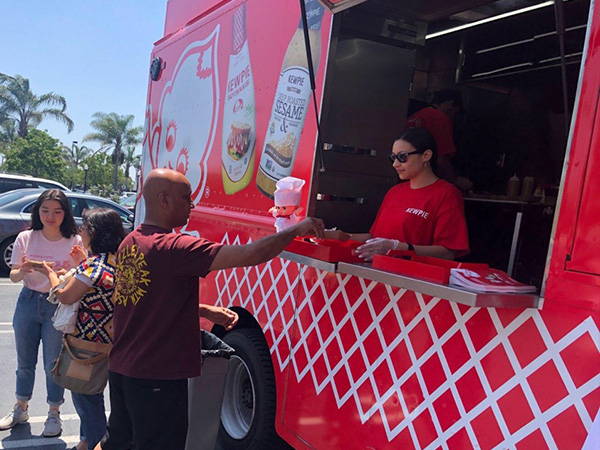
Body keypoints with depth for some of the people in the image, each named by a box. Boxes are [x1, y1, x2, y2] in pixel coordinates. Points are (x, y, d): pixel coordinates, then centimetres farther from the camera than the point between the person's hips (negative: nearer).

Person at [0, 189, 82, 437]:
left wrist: (68, 276, -26)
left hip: (59, 306, -3)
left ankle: (54, 414, 22)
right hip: (28, 302, 3)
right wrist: (22, 271, -21)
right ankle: (20, 409, 34)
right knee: (24, 361, 16)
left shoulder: (75, 242, -8)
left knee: (53, 363, 5)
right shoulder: (26, 238, -2)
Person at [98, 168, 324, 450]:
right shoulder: (173, 248, -23)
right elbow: (250, 255, -28)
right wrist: (297, 229, -14)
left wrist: (207, 311, 13)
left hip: (120, 368, 9)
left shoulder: (129, 243, 6)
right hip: (157, 378, -9)